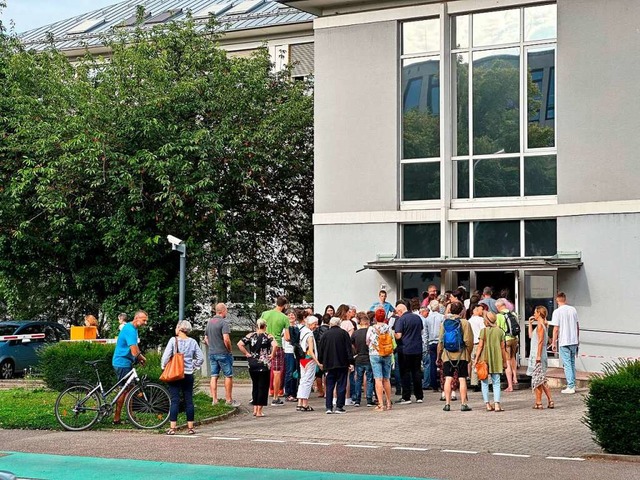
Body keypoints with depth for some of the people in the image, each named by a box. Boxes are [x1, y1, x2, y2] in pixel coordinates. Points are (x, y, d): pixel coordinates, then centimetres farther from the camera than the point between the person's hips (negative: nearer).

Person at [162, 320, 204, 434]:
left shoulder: (173, 340, -8)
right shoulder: (192, 342, 2)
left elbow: (166, 356, -12)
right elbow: (201, 358, 4)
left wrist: (163, 367, 3)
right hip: (188, 375, 3)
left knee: (174, 401, -1)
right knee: (189, 400, 8)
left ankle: (172, 428, -4)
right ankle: (190, 427, 12)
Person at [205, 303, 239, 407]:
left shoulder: (209, 322, 10)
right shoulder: (223, 322, -14)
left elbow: (206, 339, 18)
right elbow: (226, 339, -22)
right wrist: (229, 349, -8)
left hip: (212, 353, 7)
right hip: (223, 353, -7)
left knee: (214, 376, 8)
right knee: (228, 376, 3)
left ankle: (214, 400, 7)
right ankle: (229, 399, 6)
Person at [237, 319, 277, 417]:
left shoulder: (250, 336, 4)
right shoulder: (268, 336, -5)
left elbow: (239, 344, -5)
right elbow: (275, 345, -24)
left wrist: (247, 353, 1)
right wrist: (272, 354, -10)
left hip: (252, 365, 3)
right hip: (264, 366, -3)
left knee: (255, 386, 17)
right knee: (263, 387, 3)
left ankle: (255, 409, 18)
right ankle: (259, 411, 2)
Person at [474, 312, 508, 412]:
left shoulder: (483, 331, -5)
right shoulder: (500, 331, 3)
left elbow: (480, 346, -6)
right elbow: (502, 347, 5)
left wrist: (476, 360, -1)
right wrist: (504, 361, 13)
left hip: (485, 359, -2)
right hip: (497, 359, 2)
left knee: (485, 382, 7)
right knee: (496, 383, 5)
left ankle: (488, 404, 4)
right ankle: (497, 404, -7)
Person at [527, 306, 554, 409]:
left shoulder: (540, 325, -13)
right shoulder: (543, 325, 16)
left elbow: (541, 341, -19)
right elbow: (531, 335, 27)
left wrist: (538, 355, -23)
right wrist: (530, 323, 22)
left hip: (538, 355, -10)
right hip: (536, 355, 10)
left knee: (537, 379, -5)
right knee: (542, 380, 12)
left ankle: (538, 403, -3)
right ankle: (550, 401, 10)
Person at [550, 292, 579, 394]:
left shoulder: (557, 312, -11)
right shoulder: (573, 310, 6)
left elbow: (556, 329, -12)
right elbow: (577, 326, 12)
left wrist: (554, 342, -4)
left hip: (564, 342, -5)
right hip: (574, 341, 5)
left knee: (567, 364, -2)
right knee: (572, 363, 16)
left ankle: (570, 387, -4)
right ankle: (573, 385, 20)